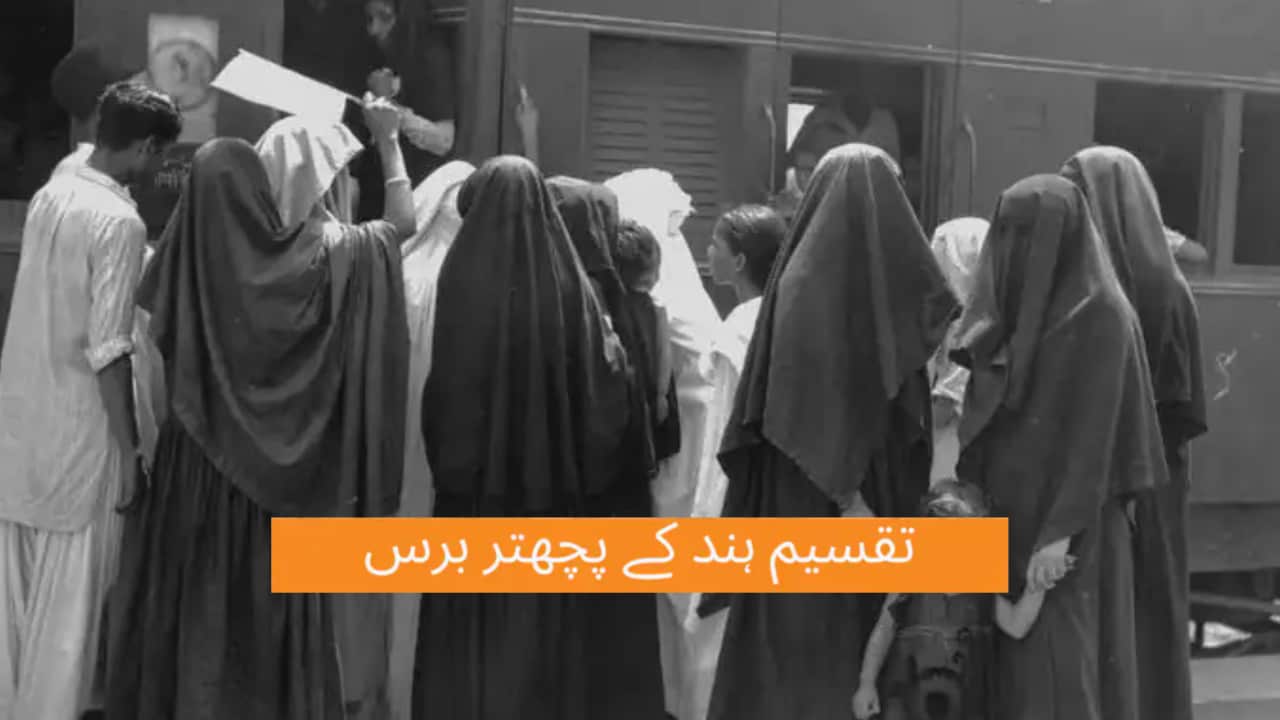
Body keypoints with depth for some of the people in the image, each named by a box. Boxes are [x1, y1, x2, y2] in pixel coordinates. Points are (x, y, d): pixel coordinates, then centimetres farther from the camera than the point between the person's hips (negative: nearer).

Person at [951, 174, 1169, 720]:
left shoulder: (1099, 314, -13)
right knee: (1015, 672, 9)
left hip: (1067, 523, -8)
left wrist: (1061, 532, -22)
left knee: (1058, 675, -7)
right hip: (1012, 519, 8)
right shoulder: (1016, 310, 11)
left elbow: (1093, 429, -17)